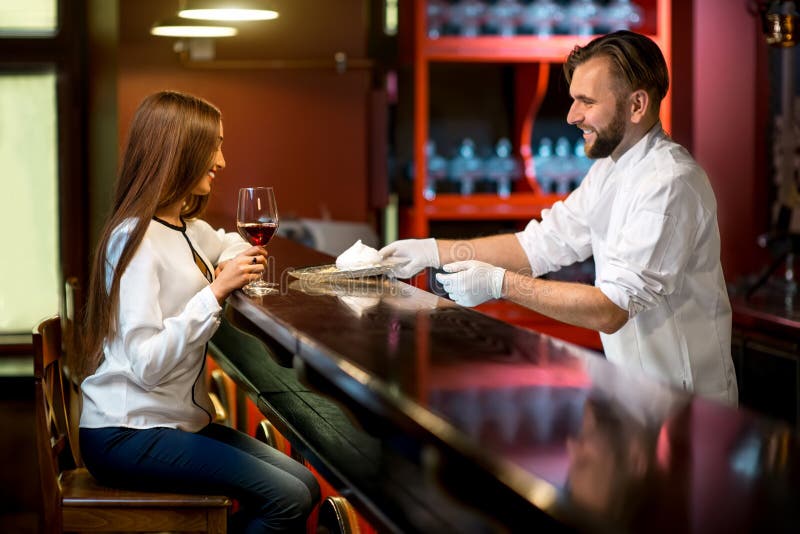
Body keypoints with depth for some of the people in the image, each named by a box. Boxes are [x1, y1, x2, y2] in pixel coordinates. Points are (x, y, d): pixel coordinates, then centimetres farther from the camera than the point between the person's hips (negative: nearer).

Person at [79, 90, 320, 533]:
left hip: (180, 421, 9)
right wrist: (217, 291, -24)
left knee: (305, 486, -3)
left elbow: (230, 244, 36)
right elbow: (147, 364, -24)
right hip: (126, 437, -9)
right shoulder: (135, 239, -16)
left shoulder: (192, 231, 10)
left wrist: (237, 263, 12)